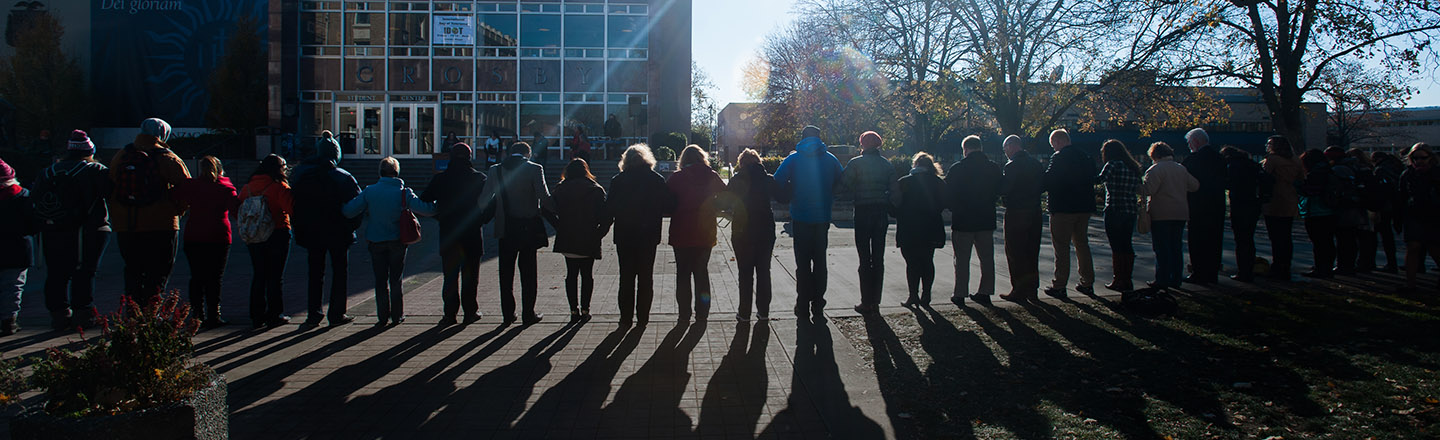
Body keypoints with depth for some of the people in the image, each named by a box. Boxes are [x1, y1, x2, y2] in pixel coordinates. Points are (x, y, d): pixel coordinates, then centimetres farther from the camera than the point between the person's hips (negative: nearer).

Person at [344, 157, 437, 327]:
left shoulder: (369, 192, -6)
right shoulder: (403, 192, -9)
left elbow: (349, 211, -8)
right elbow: (422, 208, -16)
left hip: (376, 241, 1)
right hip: (397, 241, 0)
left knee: (380, 280, 9)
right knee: (396, 279, 10)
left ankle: (382, 316, 8)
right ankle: (397, 316, 12)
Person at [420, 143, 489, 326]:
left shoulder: (440, 179, -1)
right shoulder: (479, 178, -4)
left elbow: (423, 201, 1)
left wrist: (440, 217, 11)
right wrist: (481, 219, 8)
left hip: (448, 233, 1)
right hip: (473, 235, -1)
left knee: (450, 275, 7)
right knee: (470, 275, 8)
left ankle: (450, 313, 5)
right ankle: (470, 312, 11)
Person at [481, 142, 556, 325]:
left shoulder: (495, 170, 1)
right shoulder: (534, 169, -8)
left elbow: (484, 199, 1)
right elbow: (545, 199, -14)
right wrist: (556, 210, 3)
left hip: (506, 229, 2)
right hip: (528, 227, -2)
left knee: (506, 272, 11)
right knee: (528, 272, 7)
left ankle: (508, 314, 15)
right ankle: (528, 314, 10)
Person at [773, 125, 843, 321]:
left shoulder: (793, 158, -2)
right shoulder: (831, 159, 3)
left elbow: (778, 181, -8)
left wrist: (792, 196, 7)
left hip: (800, 217, -1)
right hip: (823, 217, 1)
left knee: (802, 263, 7)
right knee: (819, 262, 8)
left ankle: (803, 306, 9)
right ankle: (818, 308, 8)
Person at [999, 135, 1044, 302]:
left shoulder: (1011, 166, -14)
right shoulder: (1036, 163, 7)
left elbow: (1003, 189, -18)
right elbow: (1044, 185, 13)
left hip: (1016, 213, -7)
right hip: (1034, 211, 7)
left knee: (1015, 253, 0)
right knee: (1032, 252, 13)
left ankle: (1019, 291, 1)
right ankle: (1032, 289, 19)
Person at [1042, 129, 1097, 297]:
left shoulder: (1058, 158, -13)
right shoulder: (1086, 158, 10)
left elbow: (1049, 181, -16)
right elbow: (1092, 180, 15)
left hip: (1063, 208, -7)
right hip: (1084, 207, 7)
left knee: (1061, 247, -2)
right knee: (1082, 244, 15)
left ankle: (1059, 286, -1)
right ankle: (1087, 283, 19)